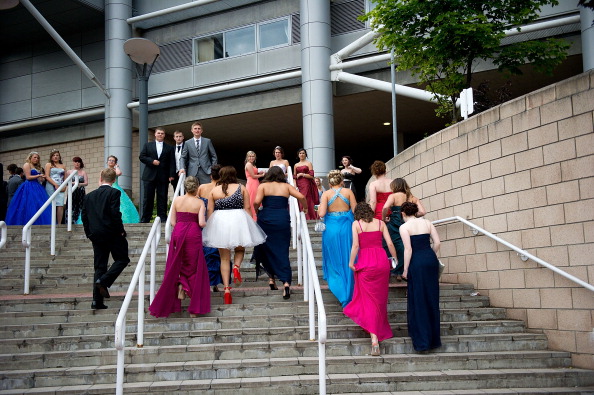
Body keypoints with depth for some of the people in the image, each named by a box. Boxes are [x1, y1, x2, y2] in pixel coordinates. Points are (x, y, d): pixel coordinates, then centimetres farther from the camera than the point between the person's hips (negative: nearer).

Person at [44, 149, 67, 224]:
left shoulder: (63, 166, 20)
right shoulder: (48, 165, 10)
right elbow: (47, 177, -1)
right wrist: (55, 185, -12)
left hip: (61, 188, 3)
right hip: (51, 187, -3)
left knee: (60, 206, -8)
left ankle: (59, 224, -9)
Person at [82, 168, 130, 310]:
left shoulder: (89, 196, 11)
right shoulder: (114, 192, -6)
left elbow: (84, 217, 9)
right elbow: (115, 213, -15)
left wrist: (89, 234, 16)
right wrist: (121, 230, -7)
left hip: (96, 235, 5)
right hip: (112, 234, -5)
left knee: (99, 266, 9)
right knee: (122, 259, 11)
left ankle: (97, 300, 4)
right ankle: (104, 281, -11)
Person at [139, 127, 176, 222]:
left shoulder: (169, 148, 11)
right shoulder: (148, 145, 13)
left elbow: (172, 162, 4)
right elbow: (141, 157, 5)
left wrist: (171, 175, -7)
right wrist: (152, 161, -11)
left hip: (163, 177, 0)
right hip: (150, 175, 0)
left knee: (162, 198, 0)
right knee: (148, 198, 1)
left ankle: (162, 217, 3)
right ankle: (145, 218, 6)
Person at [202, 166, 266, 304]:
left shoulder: (214, 190, 5)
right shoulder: (241, 188, 4)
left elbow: (210, 211, 4)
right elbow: (247, 208, 1)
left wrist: (209, 227, 14)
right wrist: (249, 224, 10)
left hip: (219, 222, 1)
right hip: (238, 220, -1)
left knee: (224, 258, 8)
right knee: (240, 249, 24)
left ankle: (226, 289, 0)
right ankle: (236, 266, -7)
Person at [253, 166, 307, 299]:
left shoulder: (263, 186, 5)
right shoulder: (286, 186, 9)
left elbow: (257, 201, -9)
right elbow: (301, 197, -1)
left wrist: (257, 209, 11)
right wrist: (305, 208, 17)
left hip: (266, 219, -1)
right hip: (283, 220, 1)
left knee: (266, 249, 16)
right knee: (282, 251, 2)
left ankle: (271, 278, 18)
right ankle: (286, 282, -13)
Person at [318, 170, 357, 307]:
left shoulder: (326, 194, -4)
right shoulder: (348, 192, -1)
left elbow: (322, 214, -12)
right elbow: (355, 211, -3)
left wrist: (319, 208, 10)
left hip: (332, 228, -1)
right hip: (346, 227, 1)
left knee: (334, 259, 14)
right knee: (347, 260, 11)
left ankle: (339, 289, 9)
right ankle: (348, 295, 18)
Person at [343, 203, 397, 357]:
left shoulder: (356, 224, 3)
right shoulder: (380, 223, 11)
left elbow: (355, 245, -7)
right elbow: (390, 243, 6)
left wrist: (351, 262, 0)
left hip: (365, 262, -3)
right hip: (382, 260, 3)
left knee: (369, 300, 0)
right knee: (380, 299, 17)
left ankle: (374, 340, -8)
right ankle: (381, 331, 29)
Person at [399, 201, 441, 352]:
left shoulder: (404, 227, -5)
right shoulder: (427, 223, 10)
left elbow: (408, 249, -11)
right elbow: (437, 243, 5)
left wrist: (405, 270, -5)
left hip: (417, 262, -5)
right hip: (431, 260, 5)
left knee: (418, 301, 4)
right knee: (432, 299, 13)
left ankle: (422, 340, 6)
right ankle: (434, 339, 22)